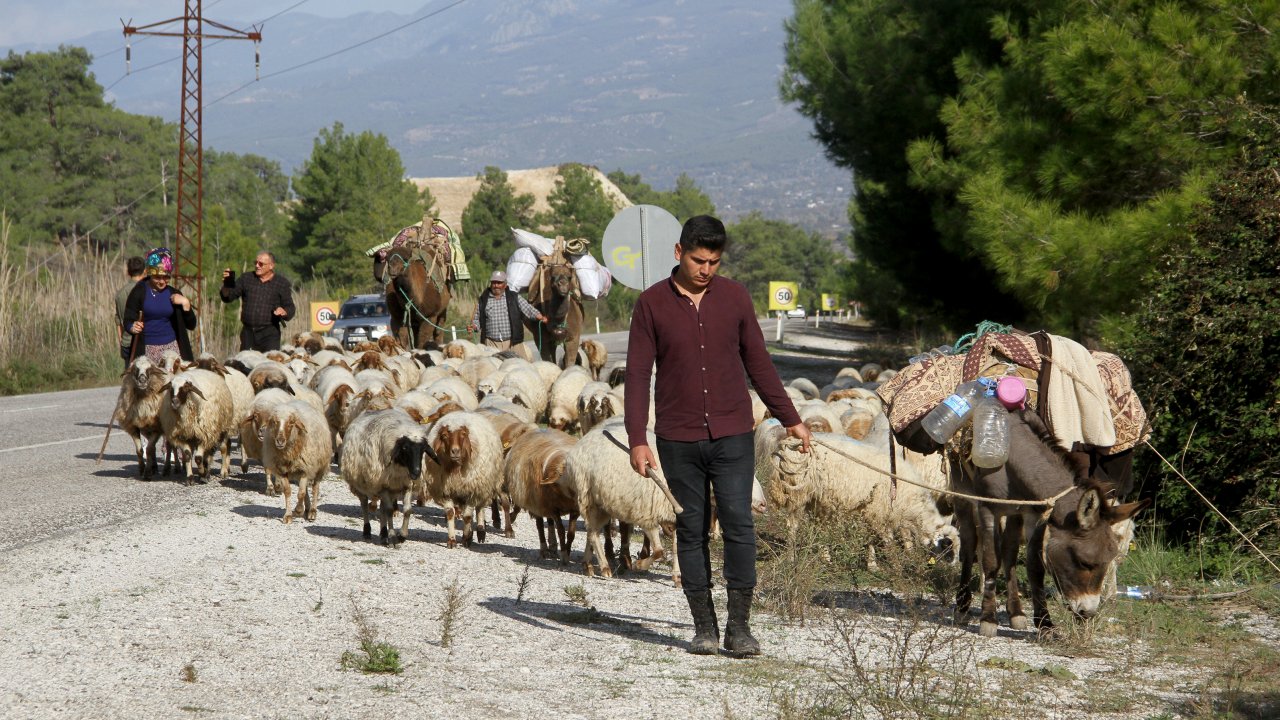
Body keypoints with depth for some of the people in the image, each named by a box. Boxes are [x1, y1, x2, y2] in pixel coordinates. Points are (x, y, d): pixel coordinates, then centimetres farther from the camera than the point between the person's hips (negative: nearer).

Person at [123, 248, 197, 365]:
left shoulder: (173, 294, 9)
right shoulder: (139, 292, 1)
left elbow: (191, 325, 10)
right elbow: (128, 320, 0)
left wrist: (186, 304, -5)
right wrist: (132, 327, -23)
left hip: (171, 347, 2)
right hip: (146, 350, -2)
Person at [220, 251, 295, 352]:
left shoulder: (282, 283, 6)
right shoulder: (246, 279, 12)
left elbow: (290, 308, 7)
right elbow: (227, 297, 8)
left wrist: (284, 312, -17)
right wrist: (226, 285, -13)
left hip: (269, 333, -3)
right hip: (248, 332, 3)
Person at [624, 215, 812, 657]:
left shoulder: (735, 297, 4)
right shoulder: (651, 304, 0)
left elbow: (758, 362, 13)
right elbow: (638, 375, 0)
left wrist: (790, 419, 14)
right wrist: (637, 440, -6)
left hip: (733, 437, 0)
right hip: (678, 440, 0)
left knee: (738, 524, -9)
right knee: (691, 531, 5)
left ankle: (740, 627, -2)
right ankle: (704, 626, 12)